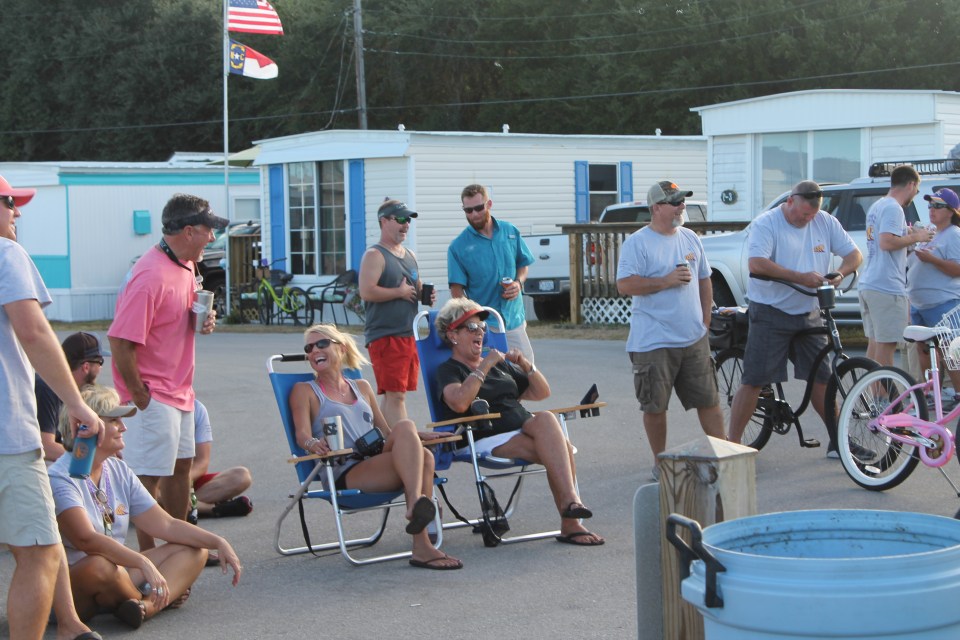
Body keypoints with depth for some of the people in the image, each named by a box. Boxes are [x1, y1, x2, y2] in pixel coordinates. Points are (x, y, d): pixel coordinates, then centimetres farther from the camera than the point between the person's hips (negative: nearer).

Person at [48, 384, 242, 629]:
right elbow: (86, 539, -31)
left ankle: (147, 605, -29)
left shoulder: (119, 471, 9)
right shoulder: (60, 478, -16)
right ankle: (160, 600, -9)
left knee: (194, 550, 0)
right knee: (99, 565, -40)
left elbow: (165, 525, 10)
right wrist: (144, 563, -41)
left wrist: (217, 542, -2)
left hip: (116, 574, 8)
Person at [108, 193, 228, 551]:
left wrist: (201, 319, 1)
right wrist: (139, 396, -19)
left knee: (180, 467, 18)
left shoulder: (187, 266, 6)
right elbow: (121, 341, -24)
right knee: (149, 479, -4)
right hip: (153, 397, -10)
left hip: (179, 391, 10)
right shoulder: (151, 275, -23)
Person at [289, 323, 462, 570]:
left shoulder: (362, 387, 29)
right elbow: (302, 433, -2)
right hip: (343, 474, -5)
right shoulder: (304, 390, 15)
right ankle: (417, 502, -48)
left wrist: (417, 437, 13)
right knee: (406, 427, -29)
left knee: (423, 456, -30)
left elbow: (386, 431, 30)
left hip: (376, 464, 5)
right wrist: (313, 444, -25)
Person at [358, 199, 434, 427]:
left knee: (394, 394, 10)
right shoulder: (374, 255, -8)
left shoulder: (410, 256, 18)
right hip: (384, 335, -8)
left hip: (409, 334, 8)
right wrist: (399, 292, -14)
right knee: (395, 394, -11)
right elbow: (366, 292, -20)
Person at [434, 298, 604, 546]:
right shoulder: (448, 370, 10)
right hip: (490, 439, -5)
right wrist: (485, 367, -11)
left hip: (524, 429, 5)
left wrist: (526, 365, 10)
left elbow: (541, 393, 26)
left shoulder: (499, 365, 30)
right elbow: (459, 402, -14)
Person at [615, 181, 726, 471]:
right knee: (655, 406, 3)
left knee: (709, 400, 6)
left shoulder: (690, 238, 11)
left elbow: (704, 280, 19)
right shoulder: (637, 243, -8)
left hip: (693, 339, 5)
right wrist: (666, 281, -19)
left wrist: (705, 320, 12)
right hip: (654, 343, -5)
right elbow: (625, 285, -16)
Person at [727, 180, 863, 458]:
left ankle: (838, 441, 20)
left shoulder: (826, 222, 6)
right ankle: (732, 444, -1)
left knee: (822, 378, 9)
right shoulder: (766, 224, -11)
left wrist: (840, 272, -14)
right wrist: (799, 277, -30)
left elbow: (854, 254, 8)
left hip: (809, 313, 5)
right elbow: (757, 264, -26)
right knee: (753, 381, -6)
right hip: (771, 313, -5)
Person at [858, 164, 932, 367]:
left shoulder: (877, 206, 16)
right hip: (887, 288, -9)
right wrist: (915, 237, -12)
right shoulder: (893, 208, -13)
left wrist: (908, 234, 22)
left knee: (875, 343, 14)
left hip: (867, 284, 9)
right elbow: (887, 242, -25)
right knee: (886, 345, -5)